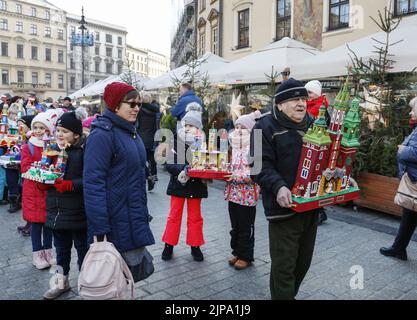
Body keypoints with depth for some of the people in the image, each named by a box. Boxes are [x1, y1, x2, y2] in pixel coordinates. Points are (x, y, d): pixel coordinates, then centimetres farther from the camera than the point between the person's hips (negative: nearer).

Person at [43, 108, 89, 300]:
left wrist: (69, 185, -26)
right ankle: (62, 283, 38)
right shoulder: (55, 149, 8)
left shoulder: (84, 150, -14)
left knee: (82, 248, 9)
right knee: (61, 248, 20)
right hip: (57, 211, 7)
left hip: (78, 212, -6)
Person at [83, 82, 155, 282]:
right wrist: (100, 231, -23)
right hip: (115, 223, -8)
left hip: (134, 219, 8)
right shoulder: (102, 134, -16)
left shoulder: (130, 131, 11)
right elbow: (93, 183, -21)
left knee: (133, 267, 17)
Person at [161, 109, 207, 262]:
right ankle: (169, 245, 23)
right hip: (178, 184, 0)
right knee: (174, 216, 10)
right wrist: (183, 168, -28)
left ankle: (195, 246, 25)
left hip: (196, 185, 1)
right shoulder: (176, 142, -7)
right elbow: (169, 164, -12)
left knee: (195, 217, 12)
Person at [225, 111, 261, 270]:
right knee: (235, 226, 16)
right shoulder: (234, 147, 11)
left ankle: (246, 256, 20)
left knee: (246, 227, 6)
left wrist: (235, 176, -23)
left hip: (248, 194, -7)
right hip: (233, 193, 7)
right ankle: (237, 252, 31)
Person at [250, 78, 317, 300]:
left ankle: (290, 294, 41)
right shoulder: (266, 126, -8)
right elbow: (261, 165, -16)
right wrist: (278, 187, -31)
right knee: (284, 264, 0)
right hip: (284, 207, -7)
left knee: (303, 261, 20)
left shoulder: (313, 125, 13)